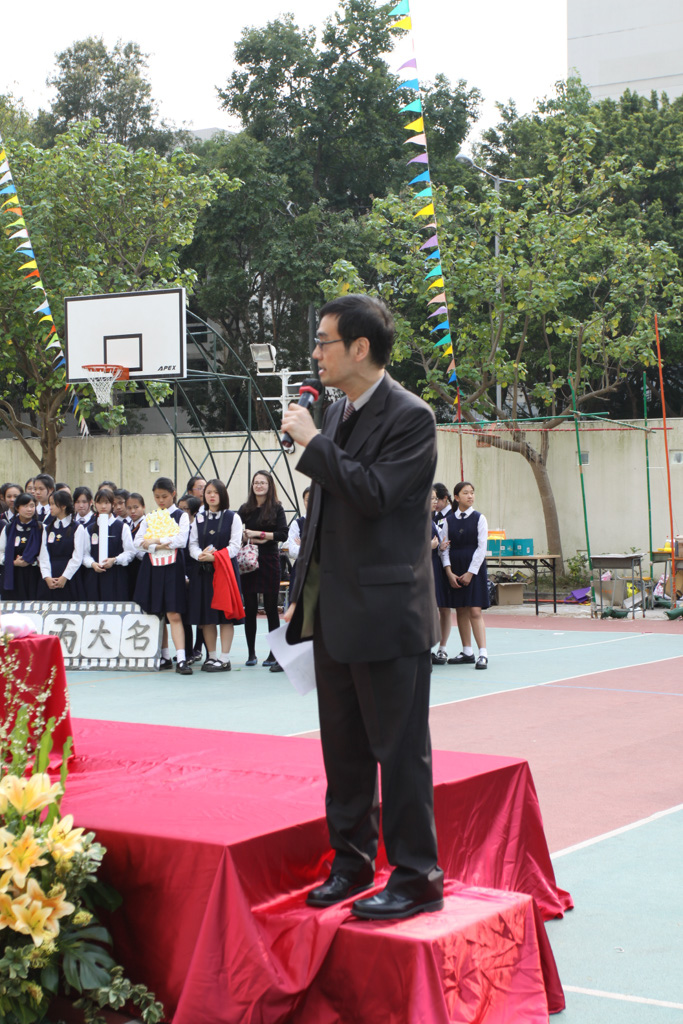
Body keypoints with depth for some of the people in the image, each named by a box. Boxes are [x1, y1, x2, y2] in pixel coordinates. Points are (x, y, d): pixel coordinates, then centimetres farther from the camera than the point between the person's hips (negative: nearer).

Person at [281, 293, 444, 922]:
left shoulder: (410, 417, -12)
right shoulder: (338, 413, 14)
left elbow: (375, 494, -24)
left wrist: (312, 442, -17)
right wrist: (303, 591, 18)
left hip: (388, 613, -8)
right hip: (336, 612, 9)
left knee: (400, 751, 0)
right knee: (344, 748, 16)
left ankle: (417, 878, 10)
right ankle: (352, 862, 29)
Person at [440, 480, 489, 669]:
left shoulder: (479, 518, -1)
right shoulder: (449, 520, 6)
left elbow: (481, 547, -5)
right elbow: (445, 548, 5)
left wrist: (470, 573, -10)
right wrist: (449, 572, -5)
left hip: (474, 569, -3)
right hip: (454, 570, 3)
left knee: (475, 611, -10)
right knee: (460, 611, 6)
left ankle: (483, 654, -11)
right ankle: (467, 652, 15)